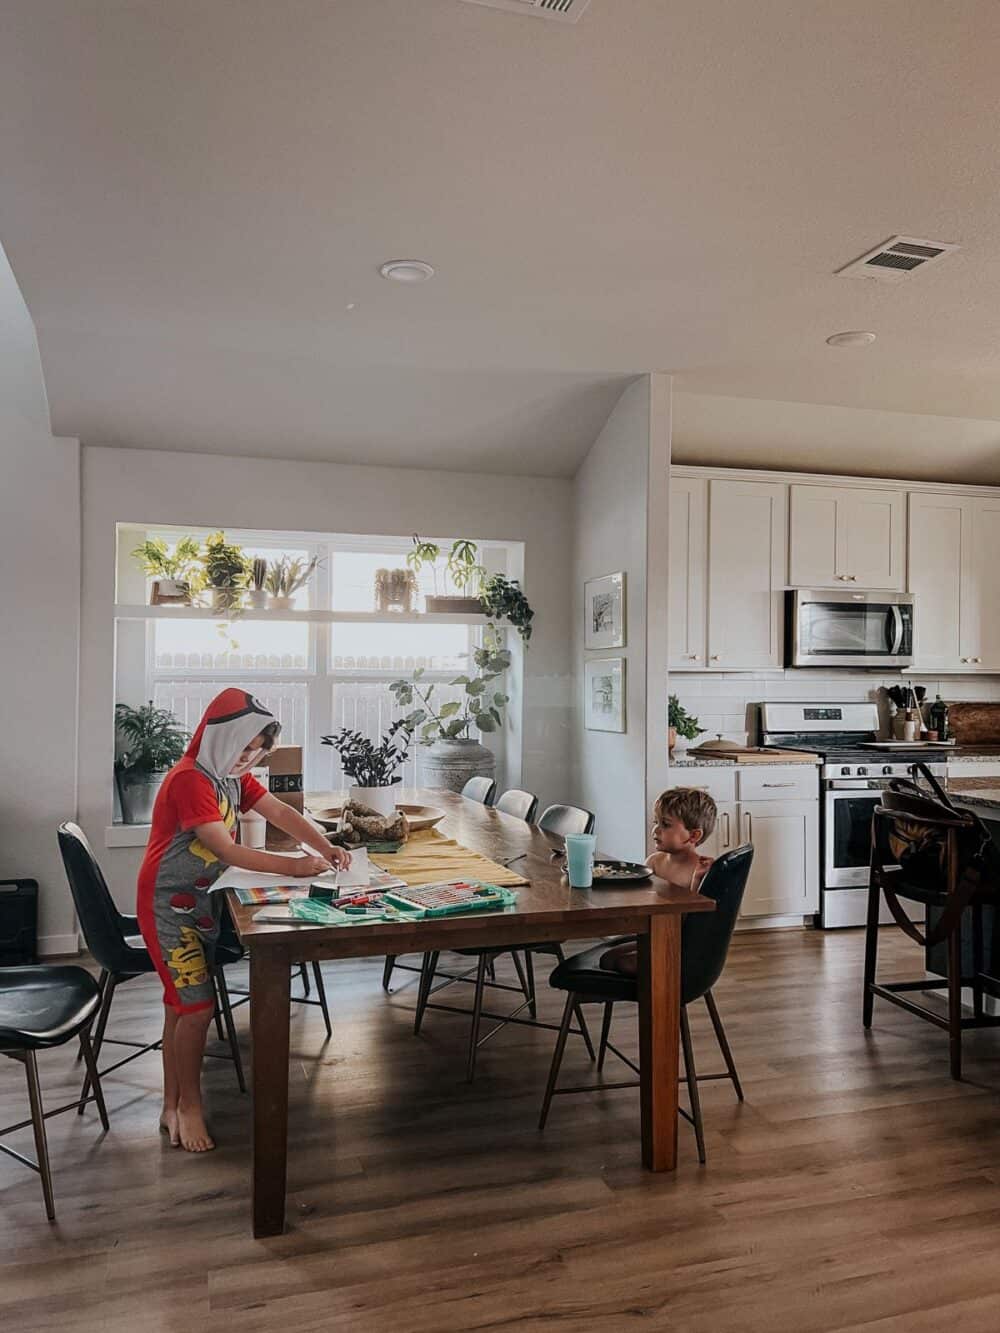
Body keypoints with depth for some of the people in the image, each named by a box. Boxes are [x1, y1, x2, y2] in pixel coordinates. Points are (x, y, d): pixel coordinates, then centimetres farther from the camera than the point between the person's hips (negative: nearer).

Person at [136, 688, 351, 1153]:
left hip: (201, 901, 9)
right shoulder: (189, 779, -25)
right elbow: (227, 850, -29)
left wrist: (326, 848, -16)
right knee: (197, 1005, -7)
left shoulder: (232, 774, 3)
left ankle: (172, 1107, 27)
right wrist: (293, 867, -31)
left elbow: (279, 812, -2)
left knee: (181, 1003, 15)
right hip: (168, 906, -9)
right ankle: (188, 1107, 11)